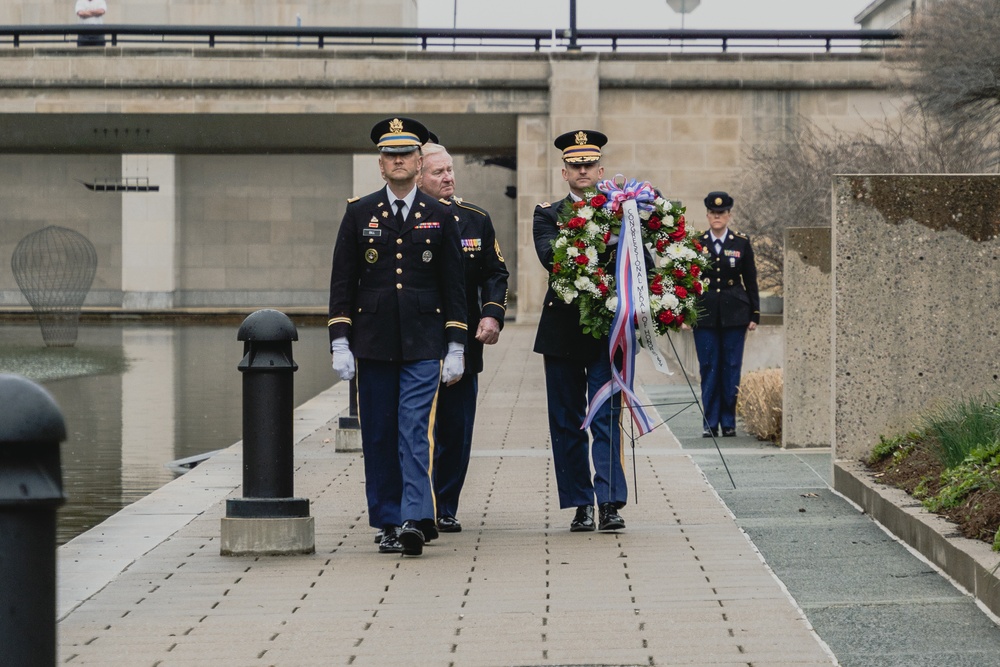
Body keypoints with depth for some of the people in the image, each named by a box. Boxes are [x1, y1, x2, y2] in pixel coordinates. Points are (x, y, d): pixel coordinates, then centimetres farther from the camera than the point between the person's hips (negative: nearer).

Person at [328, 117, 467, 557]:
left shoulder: (439, 216, 5)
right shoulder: (359, 214, 6)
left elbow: (453, 286, 6)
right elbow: (342, 283, 5)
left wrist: (455, 348, 1)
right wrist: (340, 343, -3)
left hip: (423, 344, -2)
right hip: (373, 342, 2)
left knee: (415, 431, -12)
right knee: (378, 437, 5)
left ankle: (416, 520, -18)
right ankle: (389, 523, 13)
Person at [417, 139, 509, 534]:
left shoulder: (477, 220, 9)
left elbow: (495, 273, 12)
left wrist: (493, 315, -4)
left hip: (464, 347, 3)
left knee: (458, 431, 6)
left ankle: (446, 510, 15)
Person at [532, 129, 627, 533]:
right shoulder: (548, 214, 8)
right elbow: (549, 254, -12)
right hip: (562, 329, 2)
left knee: (606, 416, -8)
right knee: (567, 422, 5)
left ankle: (610, 502, -11)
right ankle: (581, 504, 12)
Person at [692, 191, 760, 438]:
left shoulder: (741, 243, 5)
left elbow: (751, 281, 7)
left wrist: (754, 315, 4)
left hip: (734, 314, 0)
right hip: (705, 314, 0)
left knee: (731, 368, 1)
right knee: (709, 369, 0)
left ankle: (728, 422, 9)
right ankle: (710, 423, 5)